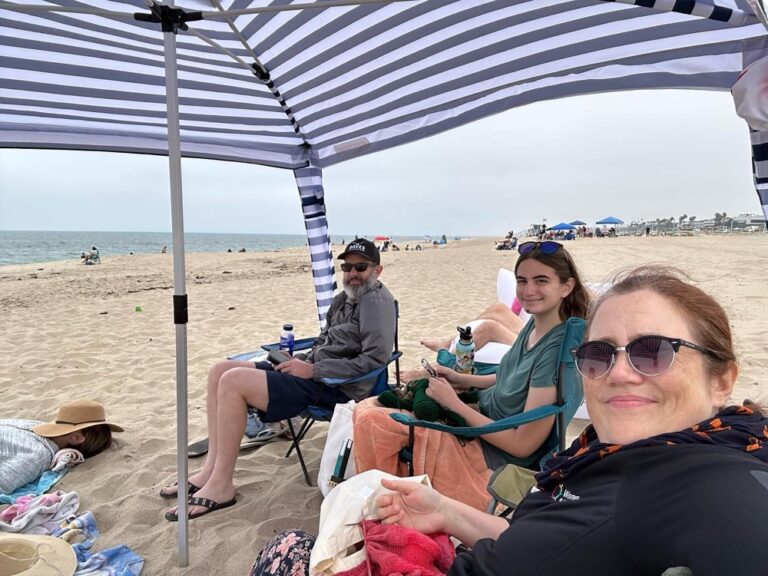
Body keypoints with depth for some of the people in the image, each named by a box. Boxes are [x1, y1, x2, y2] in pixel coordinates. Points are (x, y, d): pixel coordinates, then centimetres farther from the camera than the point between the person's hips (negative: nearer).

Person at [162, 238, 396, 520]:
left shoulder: (377, 301, -10)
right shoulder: (345, 298, 18)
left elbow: (375, 359, -21)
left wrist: (313, 370, -19)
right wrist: (299, 360, 5)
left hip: (336, 388, -10)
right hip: (311, 370, 10)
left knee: (233, 382, -21)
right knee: (220, 371, 2)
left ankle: (220, 486, -12)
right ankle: (211, 469, 2)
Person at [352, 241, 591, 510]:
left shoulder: (557, 349, -25)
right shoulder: (535, 324, -1)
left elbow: (523, 444, -23)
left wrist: (454, 403, -18)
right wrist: (461, 380, 2)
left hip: (496, 459, -9)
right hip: (481, 416, 9)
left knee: (372, 420, -19)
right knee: (367, 408, 8)